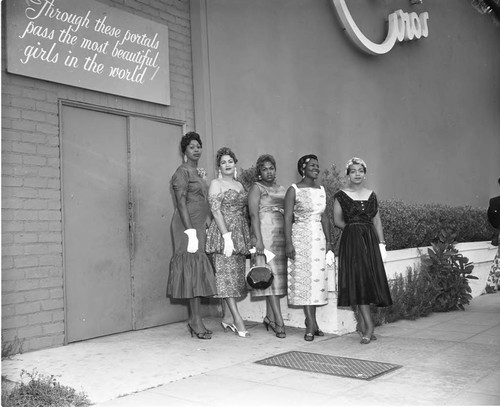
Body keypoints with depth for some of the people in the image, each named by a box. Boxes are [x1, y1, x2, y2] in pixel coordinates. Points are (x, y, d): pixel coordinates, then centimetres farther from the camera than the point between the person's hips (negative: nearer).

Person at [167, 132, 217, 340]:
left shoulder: (198, 172, 19)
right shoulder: (182, 172, -7)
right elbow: (181, 203, -15)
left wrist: (206, 225, 15)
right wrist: (190, 231, -22)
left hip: (200, 225, 8)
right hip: (188, 224, -8)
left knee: (198, 271, 7)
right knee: (193, 268, -8)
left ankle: (194, 320, 13)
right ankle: (196, 320, -4)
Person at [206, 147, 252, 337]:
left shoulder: (240, 185, 18)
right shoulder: (216, 184, -1)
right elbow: (216, 211, -10)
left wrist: (248, 236, 12)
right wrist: (227, 235, -19)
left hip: (240, 233, 7)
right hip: (223, 232, -7)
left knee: (236, 274, 7)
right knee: (226, 274, -9)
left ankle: (227, 317, 14)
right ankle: (237, 318, -10)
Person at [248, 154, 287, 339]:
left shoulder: (282, 189, 19)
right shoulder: (256, 188, 2)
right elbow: (254, 215, -9)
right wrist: (258, 239, -19)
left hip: (282, 235, 6)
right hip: (265, 234, -6)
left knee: (279, 274, 4)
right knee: (272, 274, -10)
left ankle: (269, 317, 14)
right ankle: (279, 321, -12)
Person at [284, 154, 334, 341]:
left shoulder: (321, 190, 11)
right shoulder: (294, 190, -4)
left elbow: (324, 217, 15)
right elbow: (288, 217, -8)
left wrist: (328, 240, 11)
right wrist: (288, 242, -14)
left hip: (318, 237, 5)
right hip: (300, 237, -5)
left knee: (317, 277, 5)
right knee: (304, 277, -4)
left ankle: (311, 322, 13)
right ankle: (311, 323, -1)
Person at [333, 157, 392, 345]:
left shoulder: (371, 195, 11)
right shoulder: (341, 196, -1)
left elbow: (377, 221, 10)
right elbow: (337, 220, 0)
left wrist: (381, 242, 4)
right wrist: (354, 228, -1)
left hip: (370, 240, 4)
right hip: (351, 242, -4)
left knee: (370, 279, 3)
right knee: (358, 280, -9)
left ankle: (362, 325, 13)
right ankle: (369, 325, -8)